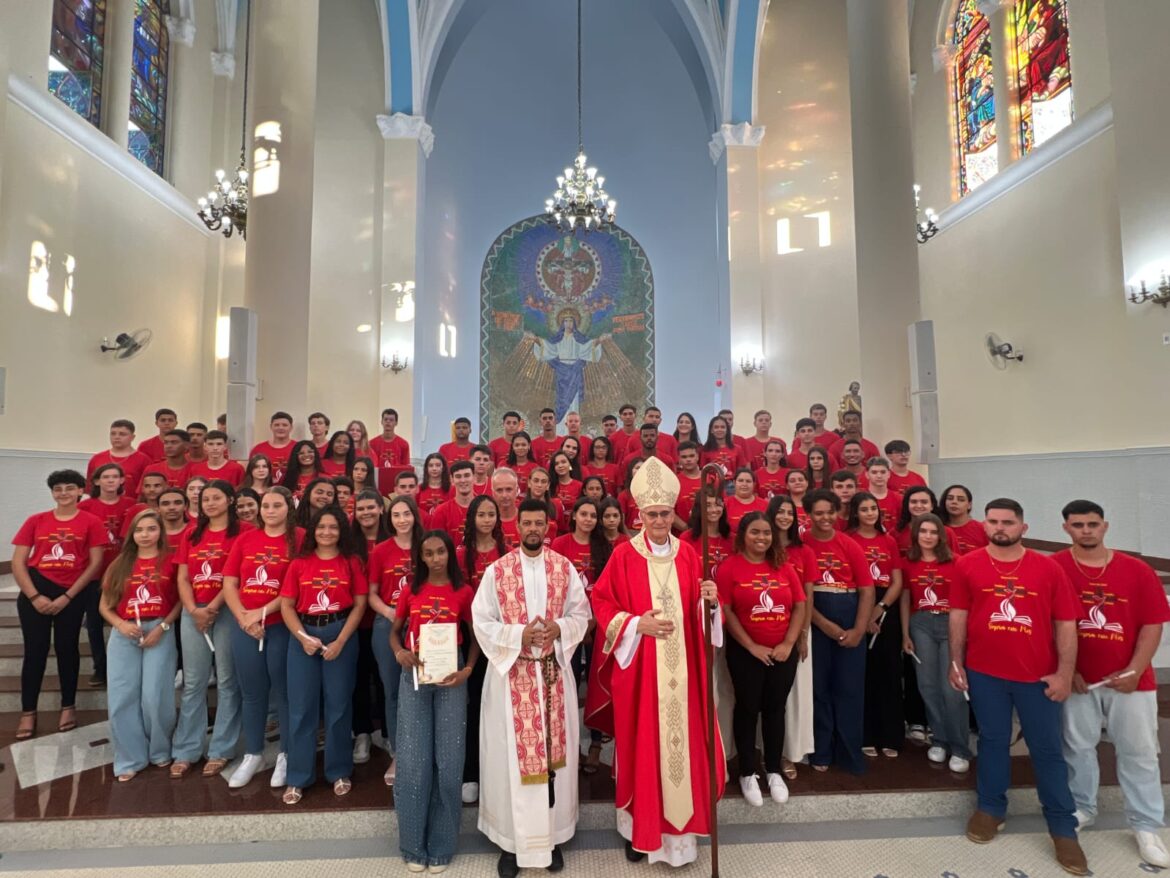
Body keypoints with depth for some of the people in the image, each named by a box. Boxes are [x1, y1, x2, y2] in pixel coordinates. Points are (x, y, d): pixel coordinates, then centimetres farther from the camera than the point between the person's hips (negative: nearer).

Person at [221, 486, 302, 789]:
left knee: (283, 691, 6)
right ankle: (252, 755, 30)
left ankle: (286, 755, 22)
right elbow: (229, 585, 6)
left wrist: (263, 611, -14)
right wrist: (243, 617, -6)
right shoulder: (245, 539, 8)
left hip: (282, 626, -4)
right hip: (245, 627, 4)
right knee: (251, 693, 15)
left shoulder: (300, 538, -6)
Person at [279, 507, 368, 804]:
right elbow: (286, 606, 2)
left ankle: (340, 772, 21)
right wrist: (303, 637, -11)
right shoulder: (299, 563, 4)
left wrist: (341, 641, -11)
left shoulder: (352, 562, 1)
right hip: (303, 635, 1)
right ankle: (298, 777, 20)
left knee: (338, 704, 6)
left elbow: (360, 604, -2)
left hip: (341, 634, -1)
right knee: (302, 706, 6)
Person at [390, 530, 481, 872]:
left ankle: (441, 845, 22)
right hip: (414, 675, 1)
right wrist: (399, 653, -10)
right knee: (413, 760, 6)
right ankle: (414, 844, 24)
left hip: (450, 677, -1)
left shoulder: (463, 591, -2)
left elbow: (476, 636, 4)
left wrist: (467, 670, -10)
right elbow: (394, 631, 10)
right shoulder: (410, 591, 2)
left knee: (448, 760, 4)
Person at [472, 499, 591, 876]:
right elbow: (481, 622, -6)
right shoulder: (497, 570, -5)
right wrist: (519, 635, -18)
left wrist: (559, 629, -16)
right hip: (511, 674, -1)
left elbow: (581, 614, 3)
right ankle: (511, 840, 23)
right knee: (512, 755, 6)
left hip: (554, 673, 2)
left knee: (555, 751, 10)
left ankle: (553, 836, 28)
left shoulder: (565, 567, 0)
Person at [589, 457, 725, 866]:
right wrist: (636, 624, -17)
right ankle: (641, 827, 27)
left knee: (683, 738, 9)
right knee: (641, 743, 7)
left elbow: (701, 611, 9)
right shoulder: (623, 555, -6)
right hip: (638, 666, -2)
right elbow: (601, 604, -5)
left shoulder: (689, 555, 3)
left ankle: (679, 825, 30)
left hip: (682, 666, 3)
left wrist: (710, 602, -13)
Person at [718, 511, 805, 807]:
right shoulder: (729, 567, -9)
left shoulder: (783, 567, 5)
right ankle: (748, 773, 24)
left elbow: (799, 606, 4)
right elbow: (725, 611, -12)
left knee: (775, 709, 15)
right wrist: (752, 646, -13)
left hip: (783, 652, 4)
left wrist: (788, 643, -7)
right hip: (746, 653, -3)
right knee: (748, 709, 9)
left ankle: (774, 771, 31)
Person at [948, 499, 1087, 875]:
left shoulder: (1048, 568, -2)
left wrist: (1065, 672, -6)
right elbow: (958, 615, 1)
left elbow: (1066, 623, -1)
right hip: (984, 672, 0)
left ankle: (1063, 829, 26)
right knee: (992, 742, 14)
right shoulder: (969, 564, -2)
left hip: (1038, 675, 0)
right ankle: (990, 809, 30)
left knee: (1047, 749, 11)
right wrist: (955, 661, -1)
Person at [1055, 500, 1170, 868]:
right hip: (1077, 678, -1)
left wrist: (1134, 670, -10)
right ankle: (1082, 809, 29)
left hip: (1129, 679, 1)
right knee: (1077, 747, 11)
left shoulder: (1137, 570, -2)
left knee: (1139, 752, 10)